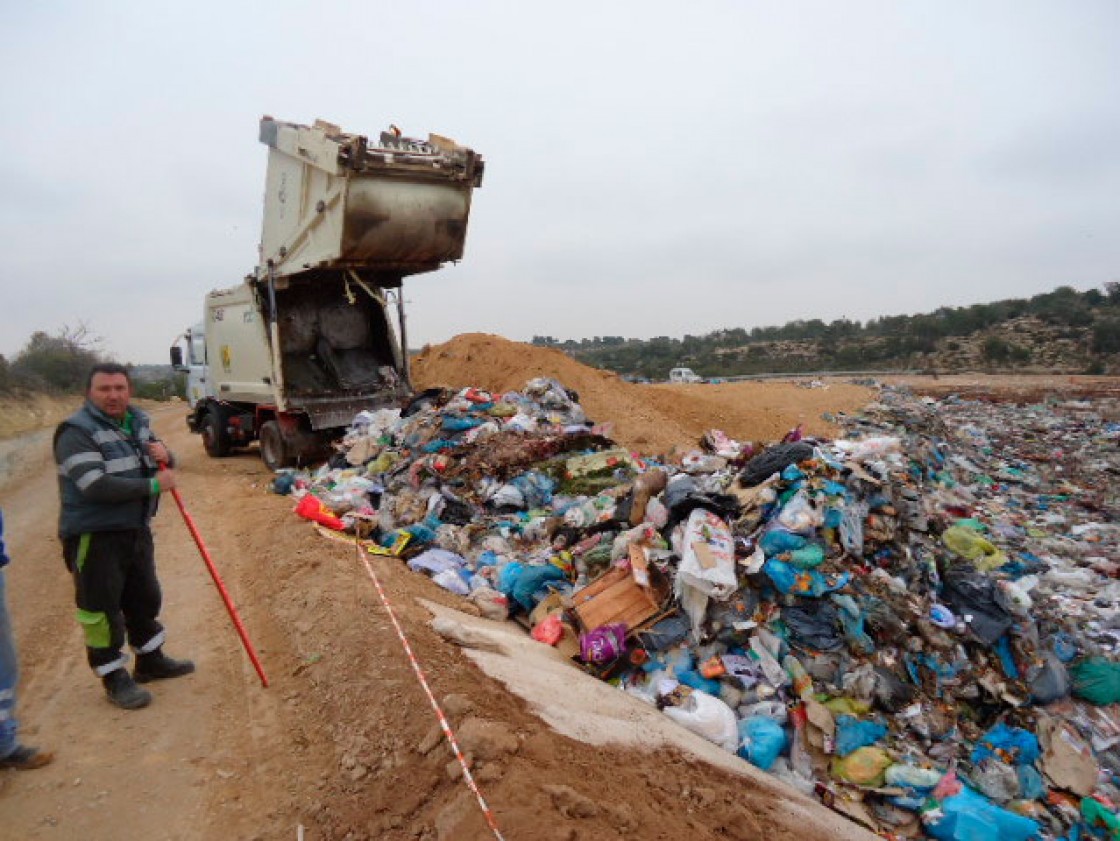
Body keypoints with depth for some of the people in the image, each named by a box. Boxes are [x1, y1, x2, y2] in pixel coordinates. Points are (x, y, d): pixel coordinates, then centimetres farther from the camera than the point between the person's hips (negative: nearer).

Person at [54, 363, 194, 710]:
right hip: (93, 537, -8)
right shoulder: (76, 432, -16)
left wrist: (163, 454, -7)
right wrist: (153, 486, -21)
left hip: (136, 530, 8)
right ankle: (114, 678, 18)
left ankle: (150, 660, 36)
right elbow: (96, 486, -27)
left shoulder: (137, 422, 7)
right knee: (102, 609, 3)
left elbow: (162, 463, 18)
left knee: (145, 599, 19)